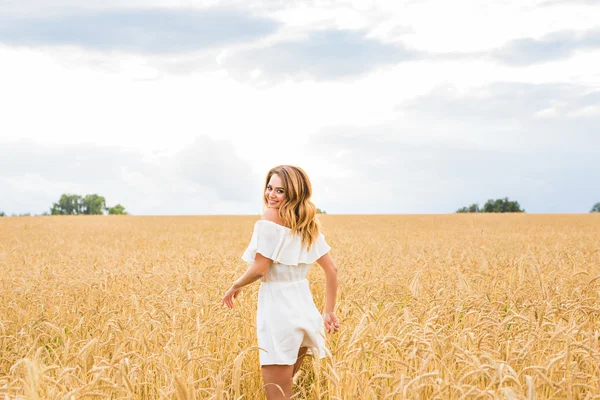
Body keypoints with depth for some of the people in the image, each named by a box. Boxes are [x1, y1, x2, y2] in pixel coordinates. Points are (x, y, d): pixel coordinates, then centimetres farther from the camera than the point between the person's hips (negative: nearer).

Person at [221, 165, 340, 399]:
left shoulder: (269, 219, -14)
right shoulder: (308, 225, 9)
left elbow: (260, 270, -17)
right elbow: (331, 270, 9)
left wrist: (235, 286, 2)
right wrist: (328, 312, 15)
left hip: (277, 309, -8)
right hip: (303, 306, 8)